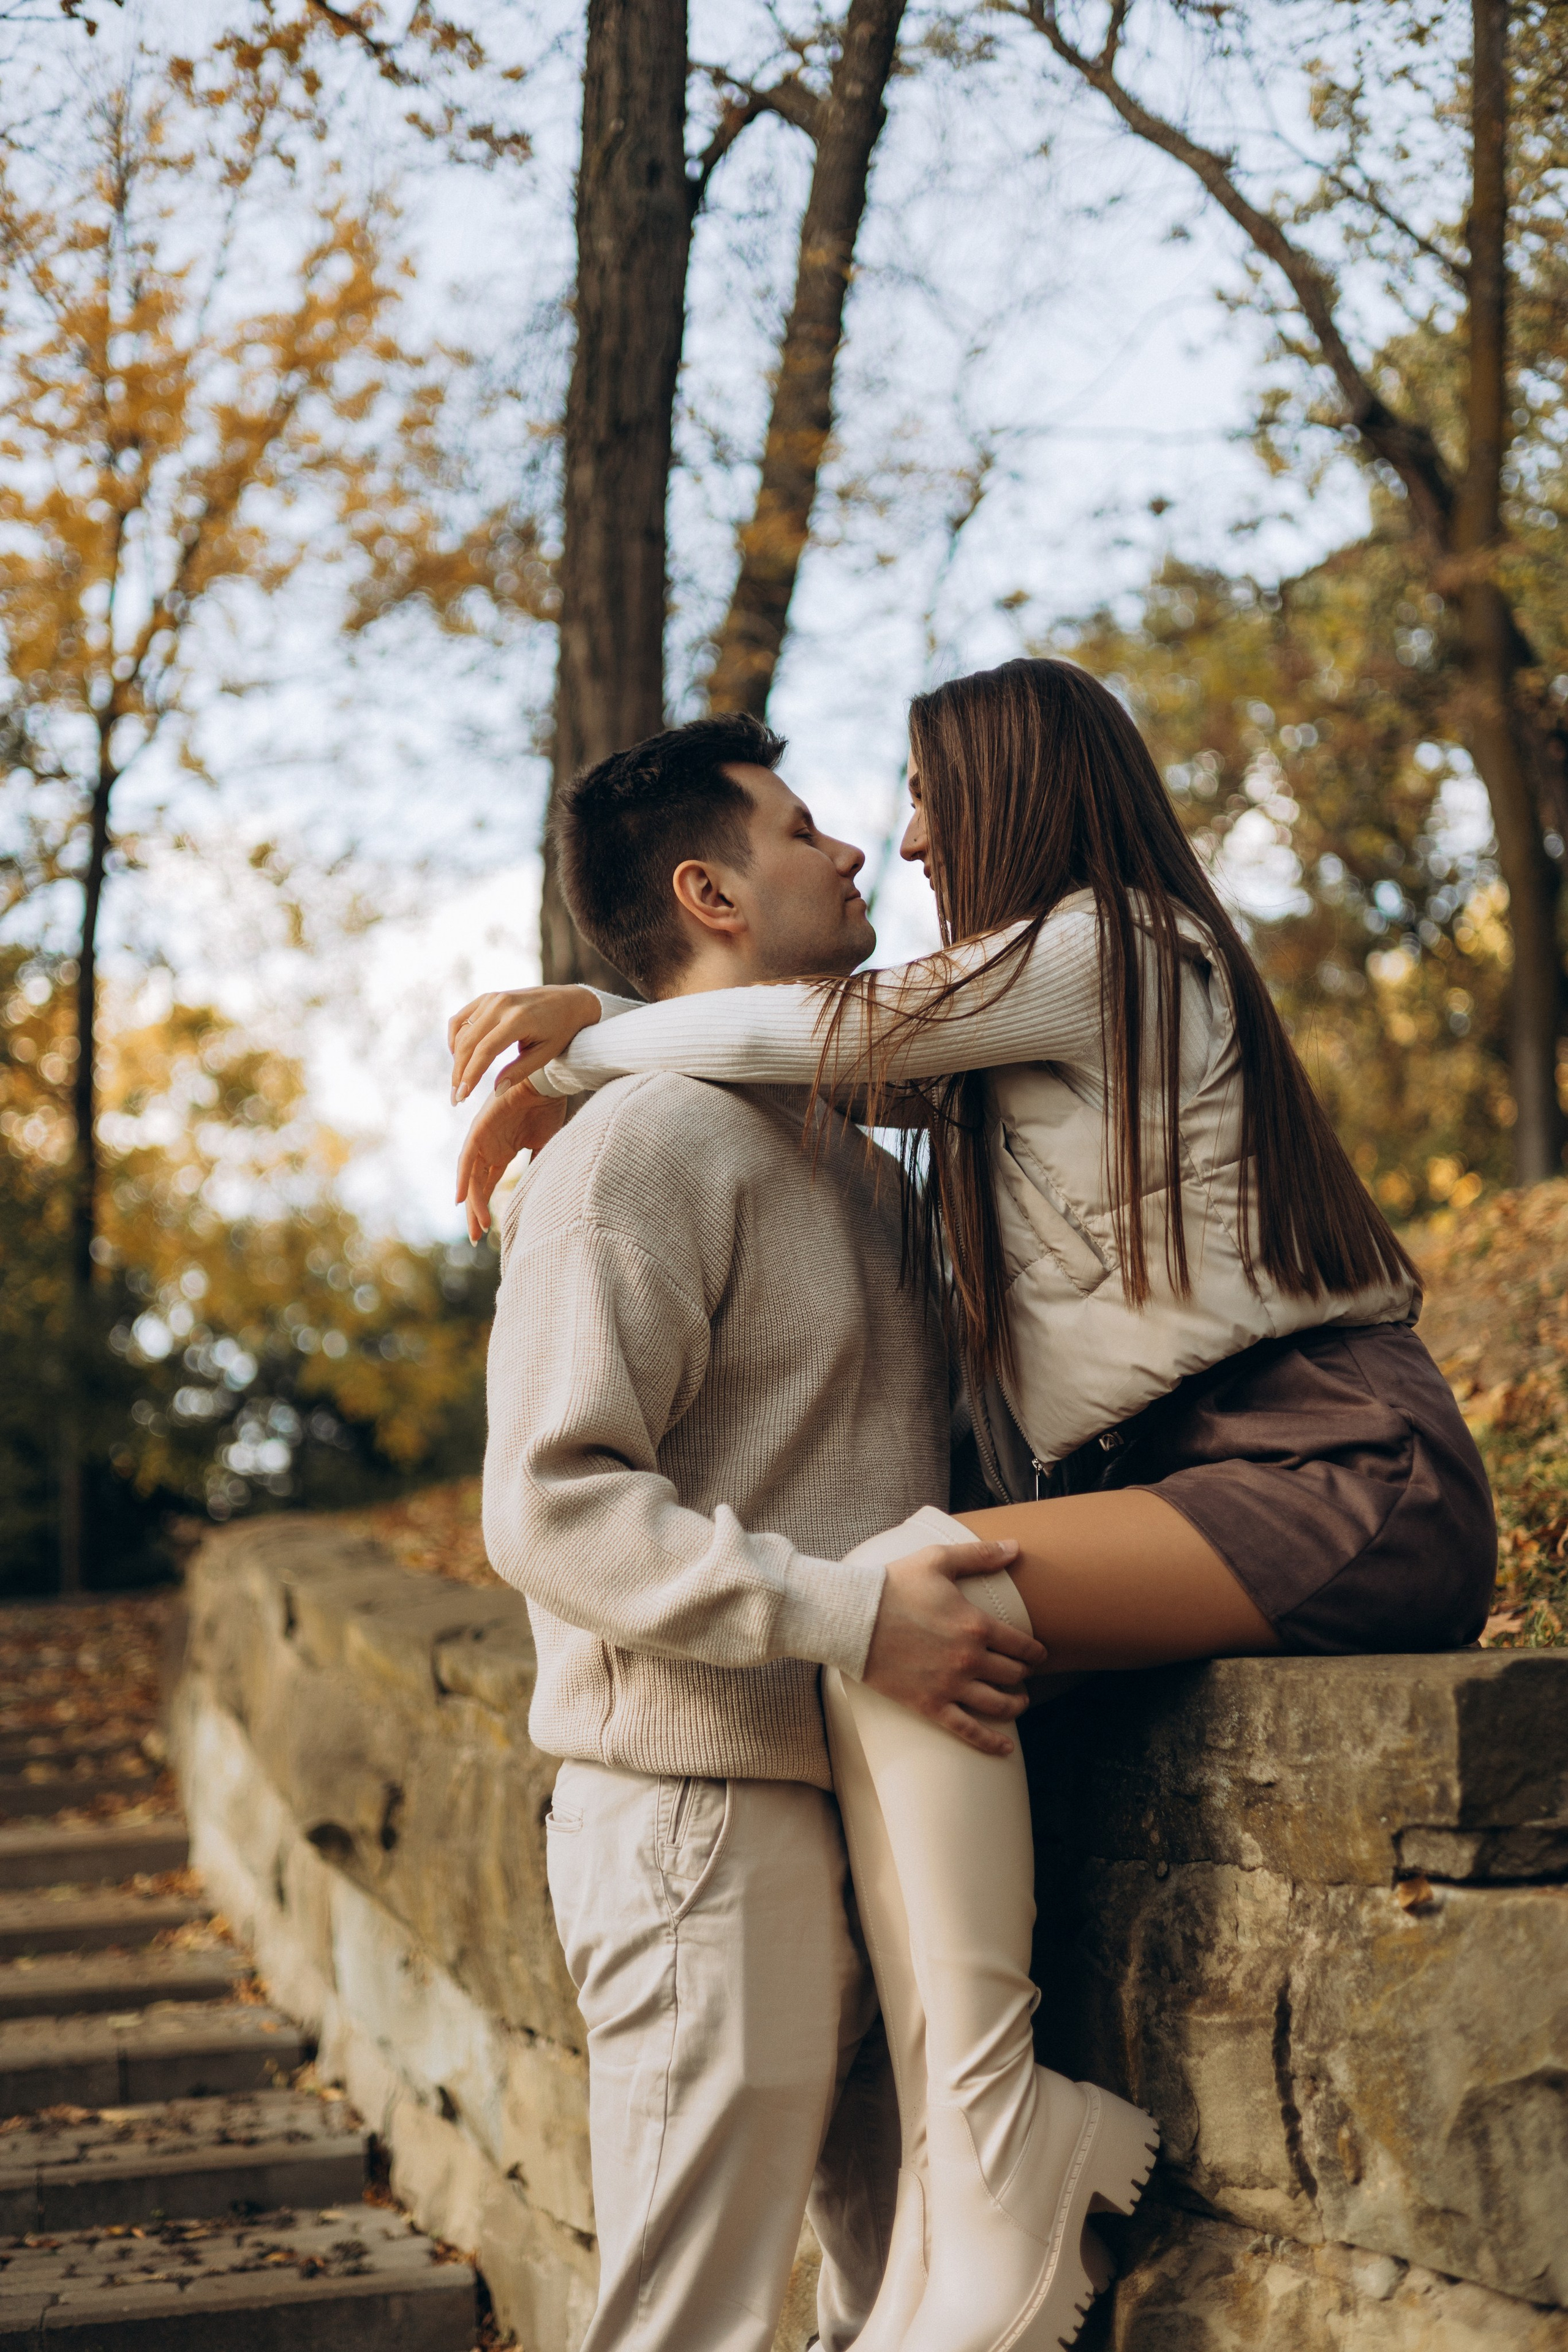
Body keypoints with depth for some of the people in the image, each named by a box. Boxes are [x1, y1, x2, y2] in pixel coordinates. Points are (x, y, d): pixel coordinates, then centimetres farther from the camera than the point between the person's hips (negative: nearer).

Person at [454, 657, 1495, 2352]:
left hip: (1345, 1475, -10)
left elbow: (812, 1036, -4)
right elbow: (849, 1052, 28)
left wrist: (553, 1072, 9)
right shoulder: (1043, 1000, 24)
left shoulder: (1107, 943, -5)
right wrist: (585, 1011, 15)